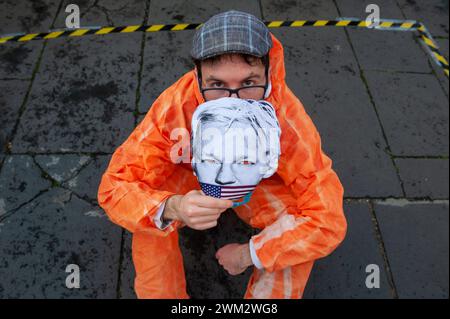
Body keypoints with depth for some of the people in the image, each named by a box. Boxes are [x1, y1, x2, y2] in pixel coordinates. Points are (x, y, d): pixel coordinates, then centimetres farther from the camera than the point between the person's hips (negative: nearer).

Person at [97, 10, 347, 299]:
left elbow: (328, 221, -34)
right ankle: (158, 293, -2)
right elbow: (114, 188, -32)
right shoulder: (174, 107, -35)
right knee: (152, 216, -28)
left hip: (261, 181, 0)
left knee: (299, 232, -28)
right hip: (193, 178, 0)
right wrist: (171, 207, -52)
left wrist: (248, 254, -29)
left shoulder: (287, 118, -36)